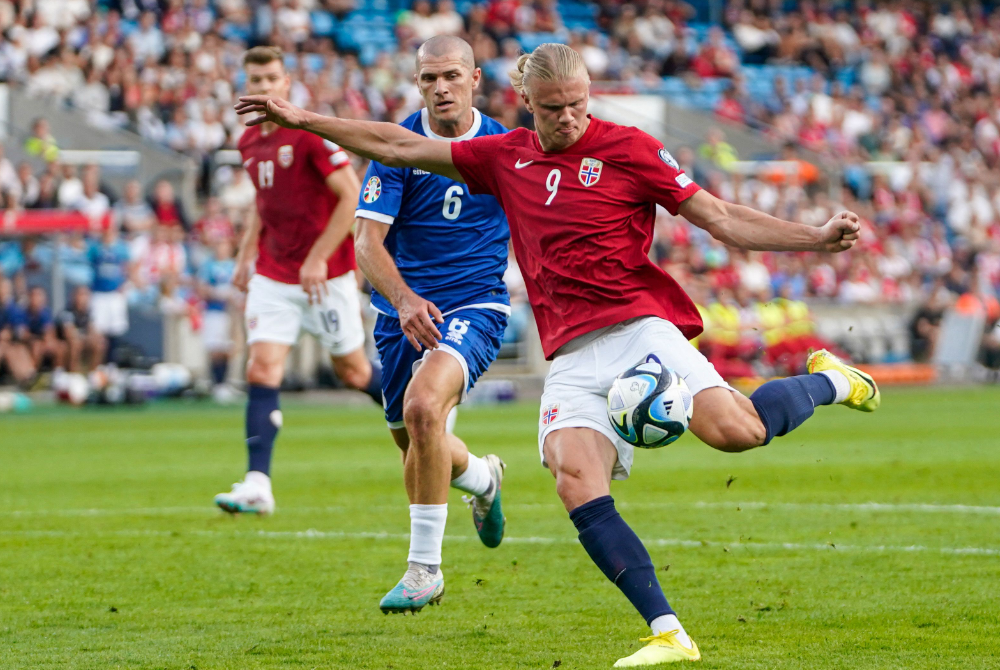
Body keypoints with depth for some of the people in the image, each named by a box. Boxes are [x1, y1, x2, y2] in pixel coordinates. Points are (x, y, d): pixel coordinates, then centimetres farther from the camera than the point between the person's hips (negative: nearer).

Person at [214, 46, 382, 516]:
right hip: (272, 274, 6)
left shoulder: (310, 133, -15)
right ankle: (257, 485, -15)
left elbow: (352, 196, -17)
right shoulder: (249, 143, 8)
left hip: (325, 274, -6)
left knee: (352, 369, 6)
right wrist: (245, 256, 15)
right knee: (262, 369, -9)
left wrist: (318, 258, -20)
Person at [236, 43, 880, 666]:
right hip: (572, 355, 4)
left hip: (637, 326, -4)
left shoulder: (627, 147, 3)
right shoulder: (507, 157, 16)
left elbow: (722, 218, 1)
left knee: (734, 429, -28)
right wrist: (302, 119, 24)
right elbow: (400, 147, 24)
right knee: (576, 482, -21)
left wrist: (818, 237, -11)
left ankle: (829, 382, 6)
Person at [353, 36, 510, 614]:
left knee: (424, 406, -29)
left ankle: (424, 567, -21)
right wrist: (403, 297, -31)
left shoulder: (507, 147, -3)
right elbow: (368, 241, -14)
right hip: (403, 308, 3)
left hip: (474, 306, -3)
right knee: (411, 440, 14)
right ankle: (482, 477, 52)